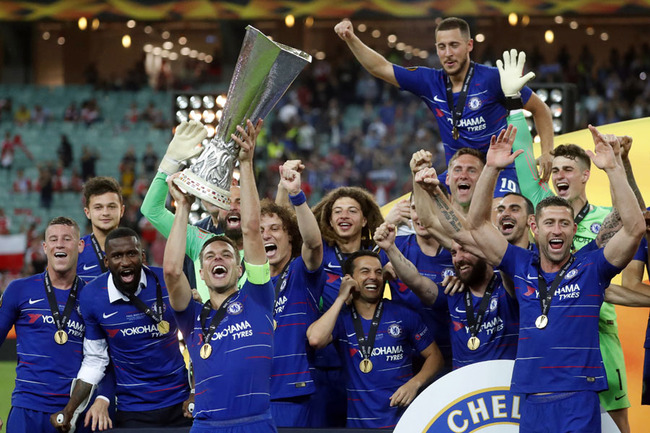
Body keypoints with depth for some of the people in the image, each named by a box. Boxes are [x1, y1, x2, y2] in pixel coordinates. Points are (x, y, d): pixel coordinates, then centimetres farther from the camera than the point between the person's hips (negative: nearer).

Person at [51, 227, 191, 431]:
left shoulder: (166, 282, -11)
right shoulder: (91, 297, -8)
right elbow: (94, 361, 1)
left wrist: (196, 395, -1)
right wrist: (67, 412, -3)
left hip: (180, 405, 0)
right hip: (132, 412, 0)